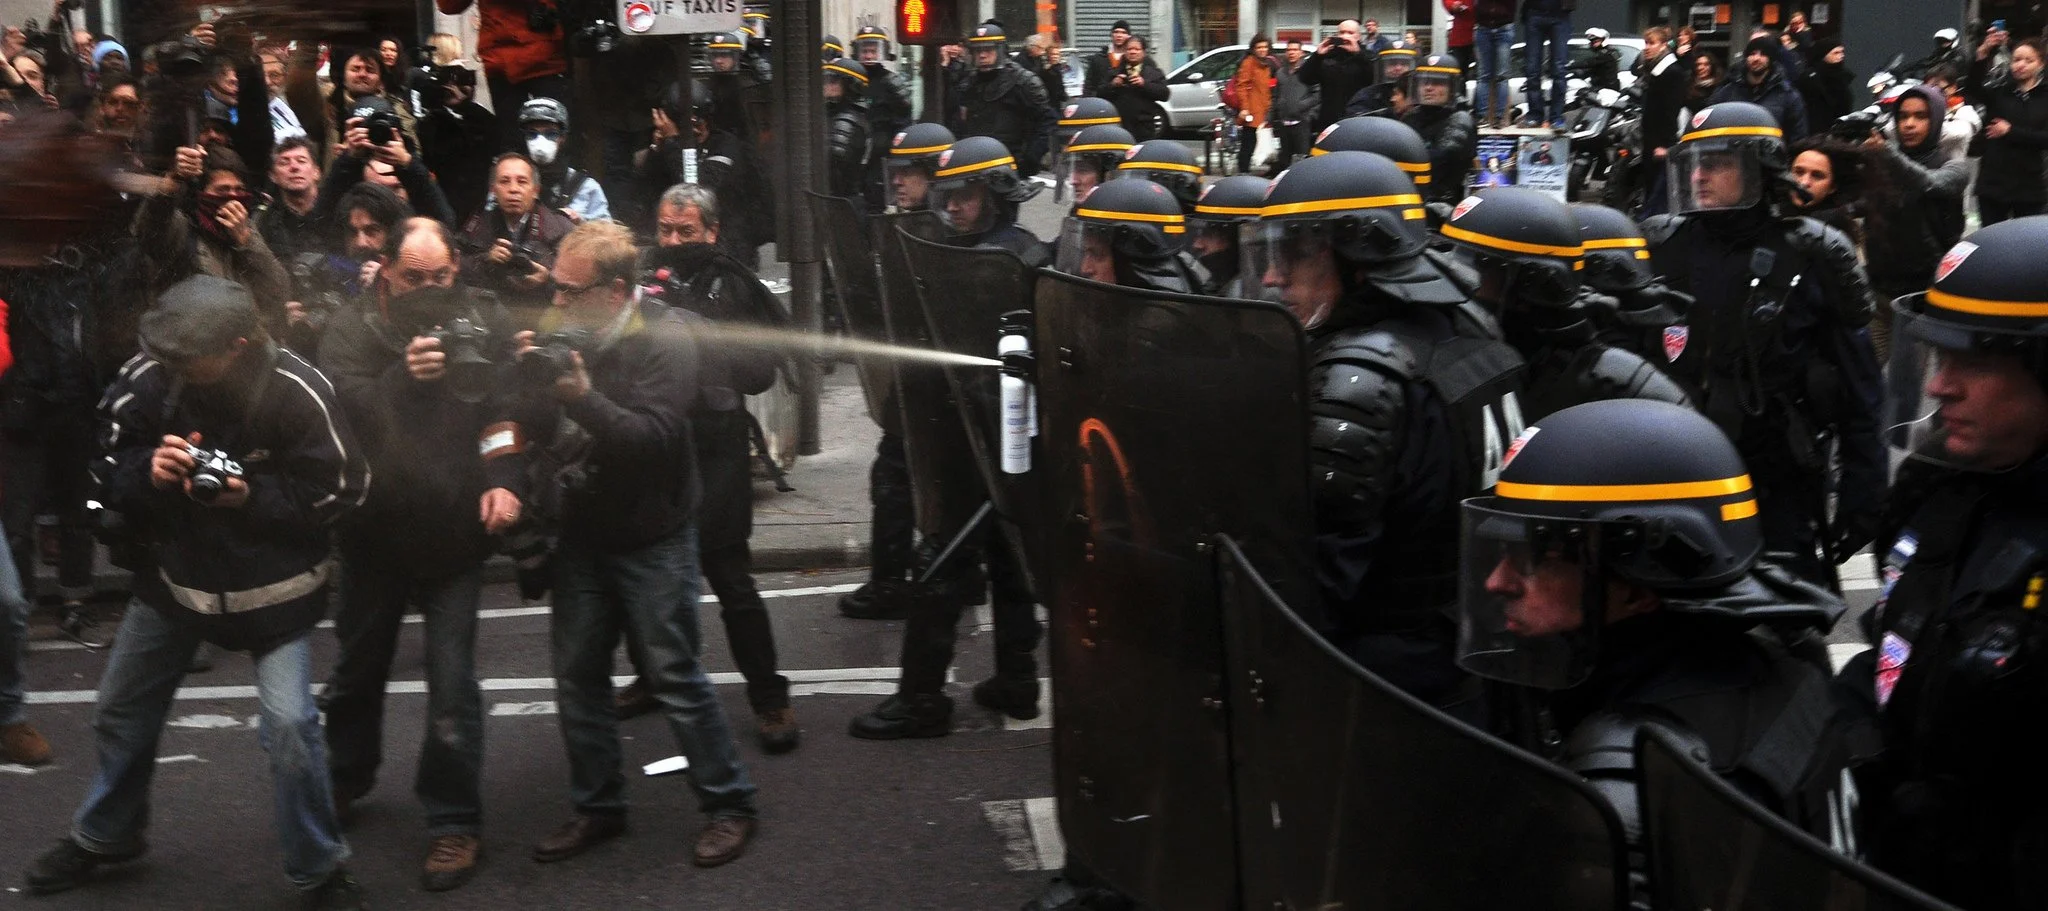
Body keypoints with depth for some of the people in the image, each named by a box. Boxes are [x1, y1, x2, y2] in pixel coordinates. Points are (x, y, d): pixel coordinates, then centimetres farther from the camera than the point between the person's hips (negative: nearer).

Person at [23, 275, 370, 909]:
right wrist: (147, 470, -27)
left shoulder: (297, 393, -25)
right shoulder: (148, 378, -16)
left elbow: (341, 489, -15)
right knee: (122, 709, 17)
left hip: (272, 585, -4)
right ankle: (103, 835, 45)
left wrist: (252, 497, -28)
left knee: (290, 723, -15)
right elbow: (107, 471, -5)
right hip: (175, 571, 4)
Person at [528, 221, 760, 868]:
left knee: (676, 679, -2)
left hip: (651, 539, -6)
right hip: (582, 532, 6)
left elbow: (654, 436, -24)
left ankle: (728, 805, 12)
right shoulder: (560, 332, 2)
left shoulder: (666, 339, -15)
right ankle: (597, 807, 24)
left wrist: (583, 397, -33)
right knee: (577, 676, 10)